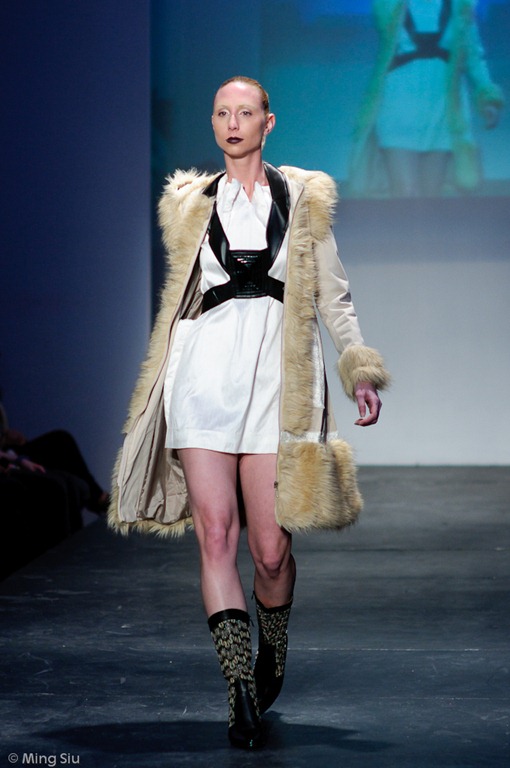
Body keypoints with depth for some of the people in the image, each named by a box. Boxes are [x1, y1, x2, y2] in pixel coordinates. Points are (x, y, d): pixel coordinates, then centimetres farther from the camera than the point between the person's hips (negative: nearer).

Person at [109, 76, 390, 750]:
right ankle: (243, 696, -8)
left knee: (270, 546, -5)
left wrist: (361, 372, 5)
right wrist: (158, 385, 23)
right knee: (215, 535, -10)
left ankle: (272, 659, 25)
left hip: (277, 372, -1)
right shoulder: (191, 204, 17)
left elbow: (333, 295, 14)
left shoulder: (303, 198, 14)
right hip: (206, 366, 1)